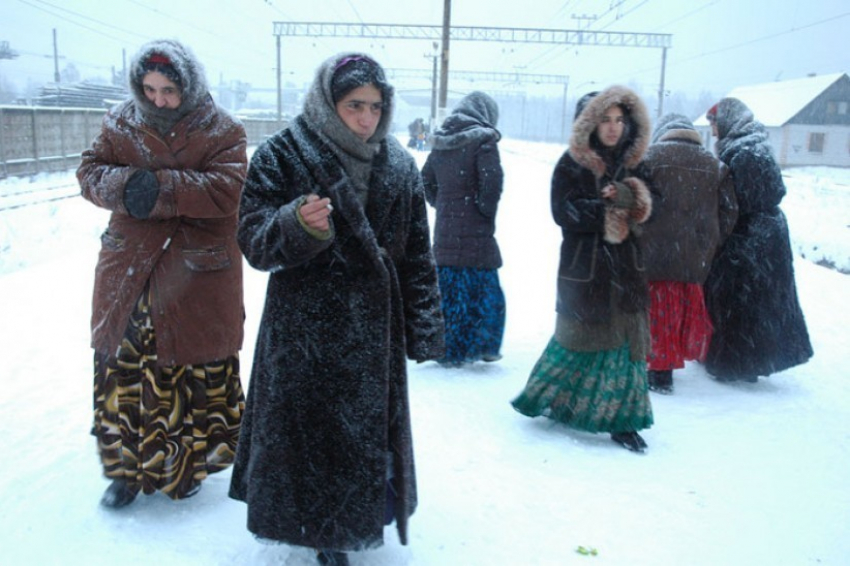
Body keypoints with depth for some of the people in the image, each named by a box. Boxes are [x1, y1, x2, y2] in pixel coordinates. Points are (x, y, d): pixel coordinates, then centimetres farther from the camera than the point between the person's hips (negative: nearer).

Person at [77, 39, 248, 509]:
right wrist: (124, 183, -18)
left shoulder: (221, 132, -5)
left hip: (197, 275, -3)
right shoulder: (120, 124, 7)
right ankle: (126, 467, 27)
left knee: (197, 367, 6)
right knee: (122, 363, 9)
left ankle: (187, 462, 28)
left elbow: (227, 190, -18)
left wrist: (161, 187, -24)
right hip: (128, 271, 3)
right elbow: (90, 173, 4)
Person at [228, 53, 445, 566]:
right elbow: (255, 241, -12)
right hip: (303, 331, -3)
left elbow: (418, 254, 7)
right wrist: (297, 225, -33)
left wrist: (424, 329, 5)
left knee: (371, 430, 14)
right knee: (309, 428, 4)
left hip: (375, 330, 4)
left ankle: (357, 518, 39)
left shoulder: (399, 166, 4)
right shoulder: (281, 156, -7)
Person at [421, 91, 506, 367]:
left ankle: (446, 349, 22)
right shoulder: (483, 140, -8)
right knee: (484, 291, 7)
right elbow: (492, 180, -19)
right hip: (475, 232, -6)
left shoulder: (441, 141, 11)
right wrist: (487, 210, -4)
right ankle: (482, 347, 13)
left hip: (444, 231, 6)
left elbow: (426, 180, 16)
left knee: (447, 291, 14)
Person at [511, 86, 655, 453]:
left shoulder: (631, 163, 10)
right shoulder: (572, 163, -5)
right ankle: (548, 397, 27)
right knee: (579, 338, 5)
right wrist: (612, 211, -14)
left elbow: (646, 209, 4)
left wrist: (629, 197, -17)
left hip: (624, 265, 5)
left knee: (625, 339, 3)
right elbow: (565, 212, -15)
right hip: (583, 267, -4)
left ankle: (621, 419, 14)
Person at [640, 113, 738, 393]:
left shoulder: (651, 156, -2)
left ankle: (660, 371, 6)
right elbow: (729, 212, 8)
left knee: (658, 310, 4)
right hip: (695, 257, 4)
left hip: (656, 253, -3)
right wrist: (710, 244, 15)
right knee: (687, 308, 17)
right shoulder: (714, 164, 10)